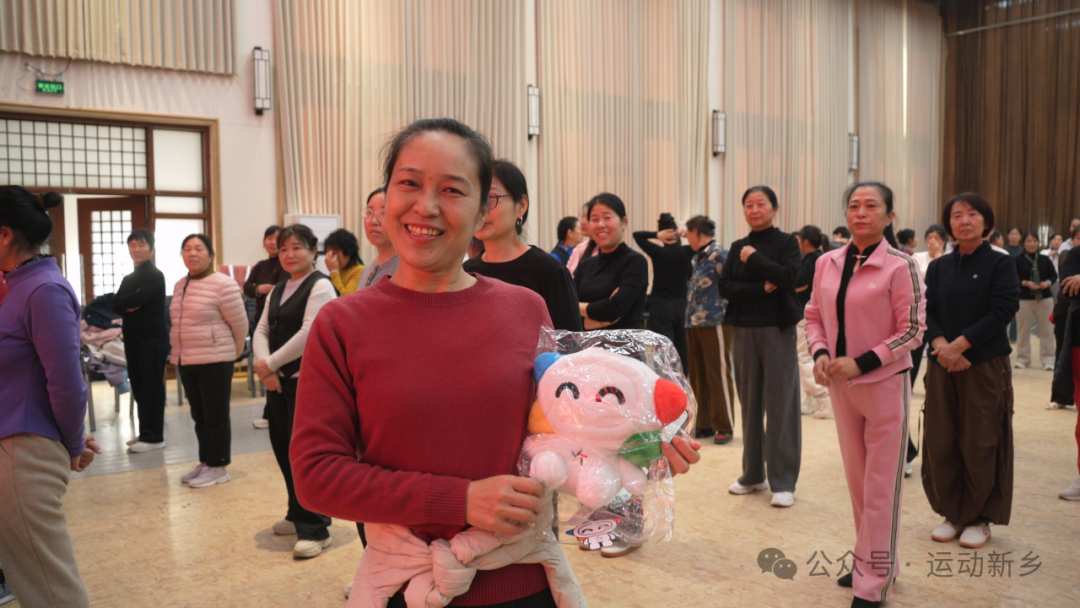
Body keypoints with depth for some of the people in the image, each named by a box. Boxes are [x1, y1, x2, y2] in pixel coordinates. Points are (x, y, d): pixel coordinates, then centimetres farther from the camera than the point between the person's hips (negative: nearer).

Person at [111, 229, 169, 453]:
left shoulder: (155, 275, -6)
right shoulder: (128, 279, 18)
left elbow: (138, 299, -20)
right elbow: (116, 305, 7)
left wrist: (125, 302, -1)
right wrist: (129, 306, -13)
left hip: (153, 338, -8)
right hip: (133, 338, 8)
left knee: (152, 387, -5)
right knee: (138, 387, 11)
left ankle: (153, 436, -2)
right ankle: (145, 432, 20)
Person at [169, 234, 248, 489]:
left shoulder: (223, 285, -12)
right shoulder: (180, 286, 11)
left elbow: (240, 324, -7)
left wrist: (230, 353, 4)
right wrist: (178, 355, 18)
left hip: (214, 362, -7)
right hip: (186, 362, 7)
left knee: (216, 416, 1)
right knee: (199, 415, 14)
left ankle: (217, 466, 10)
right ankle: (205, 461, 25)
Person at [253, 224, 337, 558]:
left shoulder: (320, 286, -10)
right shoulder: (278, 290, 16)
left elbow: (308, 333, -19)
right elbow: (262, 329, 10)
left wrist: (270, 362, -14)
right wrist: (264, 364, -9)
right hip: (278, 380, 8)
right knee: (283, 447, 14)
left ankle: (315, 529, 4)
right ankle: (298, 515, 31)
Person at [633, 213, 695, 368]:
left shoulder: (658, 252, -12)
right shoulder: (686, 252, -4)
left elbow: (637, 235, -5)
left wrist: (657, 235, -14)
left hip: (661, 305, -4)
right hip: (681, 304, 4)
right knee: (681, 349, 13)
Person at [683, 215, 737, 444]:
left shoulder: (719, 254, -11)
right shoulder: (698, 256, 16)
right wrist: (690, 313, 12)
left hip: (714, 322, -9)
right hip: (694, 322, 9)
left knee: (719, 374, -1)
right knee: (697, 376, 11)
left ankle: (724, 427, 9)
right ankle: (703, 424, 21)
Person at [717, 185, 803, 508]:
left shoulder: (786, 242, 0)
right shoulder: (738, 247, 10)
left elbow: (788, 277, -17)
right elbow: (724, 286, -2)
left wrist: (754, 258, -11)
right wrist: (761, 288, -14)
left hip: (777, 330, -4)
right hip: (744, 331, 4)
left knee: (780, 404, -2)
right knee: (750, 403, 9)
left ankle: (783, 481, 4)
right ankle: (753, 474, 20)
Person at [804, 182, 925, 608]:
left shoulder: (899, 266, -13)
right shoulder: (827, 263, 2)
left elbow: (912, 332, -11)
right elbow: (814, 316, 10)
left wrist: (860, 364, -19)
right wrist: (820, 354, -8)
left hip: (884, 385, -5)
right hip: (840, 385, 5)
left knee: (881, 484, 4)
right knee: (856, 477, 16)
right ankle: (868, 561, 34)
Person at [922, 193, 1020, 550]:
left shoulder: (1000, 264, -1)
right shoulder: (938, 267, 9)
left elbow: (1002, 312, -11)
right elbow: (927, 311, 2)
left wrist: (960, 345, -18)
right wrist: (940, 344, -16)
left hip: (985, 366, -3)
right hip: (942, 365, 3)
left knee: (979, 444, 2)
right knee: (940, 441, 5)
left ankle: (980, 518, 18)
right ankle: (951, 513, 20)